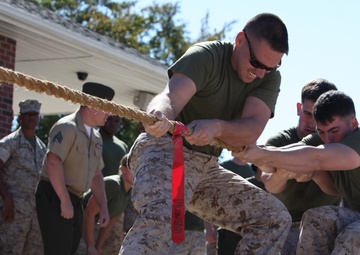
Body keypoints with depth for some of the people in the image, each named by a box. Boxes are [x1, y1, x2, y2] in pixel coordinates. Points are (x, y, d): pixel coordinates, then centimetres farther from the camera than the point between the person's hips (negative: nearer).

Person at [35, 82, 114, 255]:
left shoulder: (96, 138, 15)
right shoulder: (67, 127, -13)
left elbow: (96, 175, 21)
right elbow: (53, 162, -24)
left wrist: (103, 207, 13)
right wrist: (65, 200, -25)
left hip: (75, 200, 9)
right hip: (54, 197, -9)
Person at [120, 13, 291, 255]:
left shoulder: (270, 78, -1)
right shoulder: (206, 56, -14)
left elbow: (252, 129, -18)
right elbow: (171, 98, -31)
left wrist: (216, 127, -40)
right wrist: (159, 116, -56)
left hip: (207, 166, 7)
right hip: (165, 150, -6)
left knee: (275, 217, 0)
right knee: (160, 216, -35)